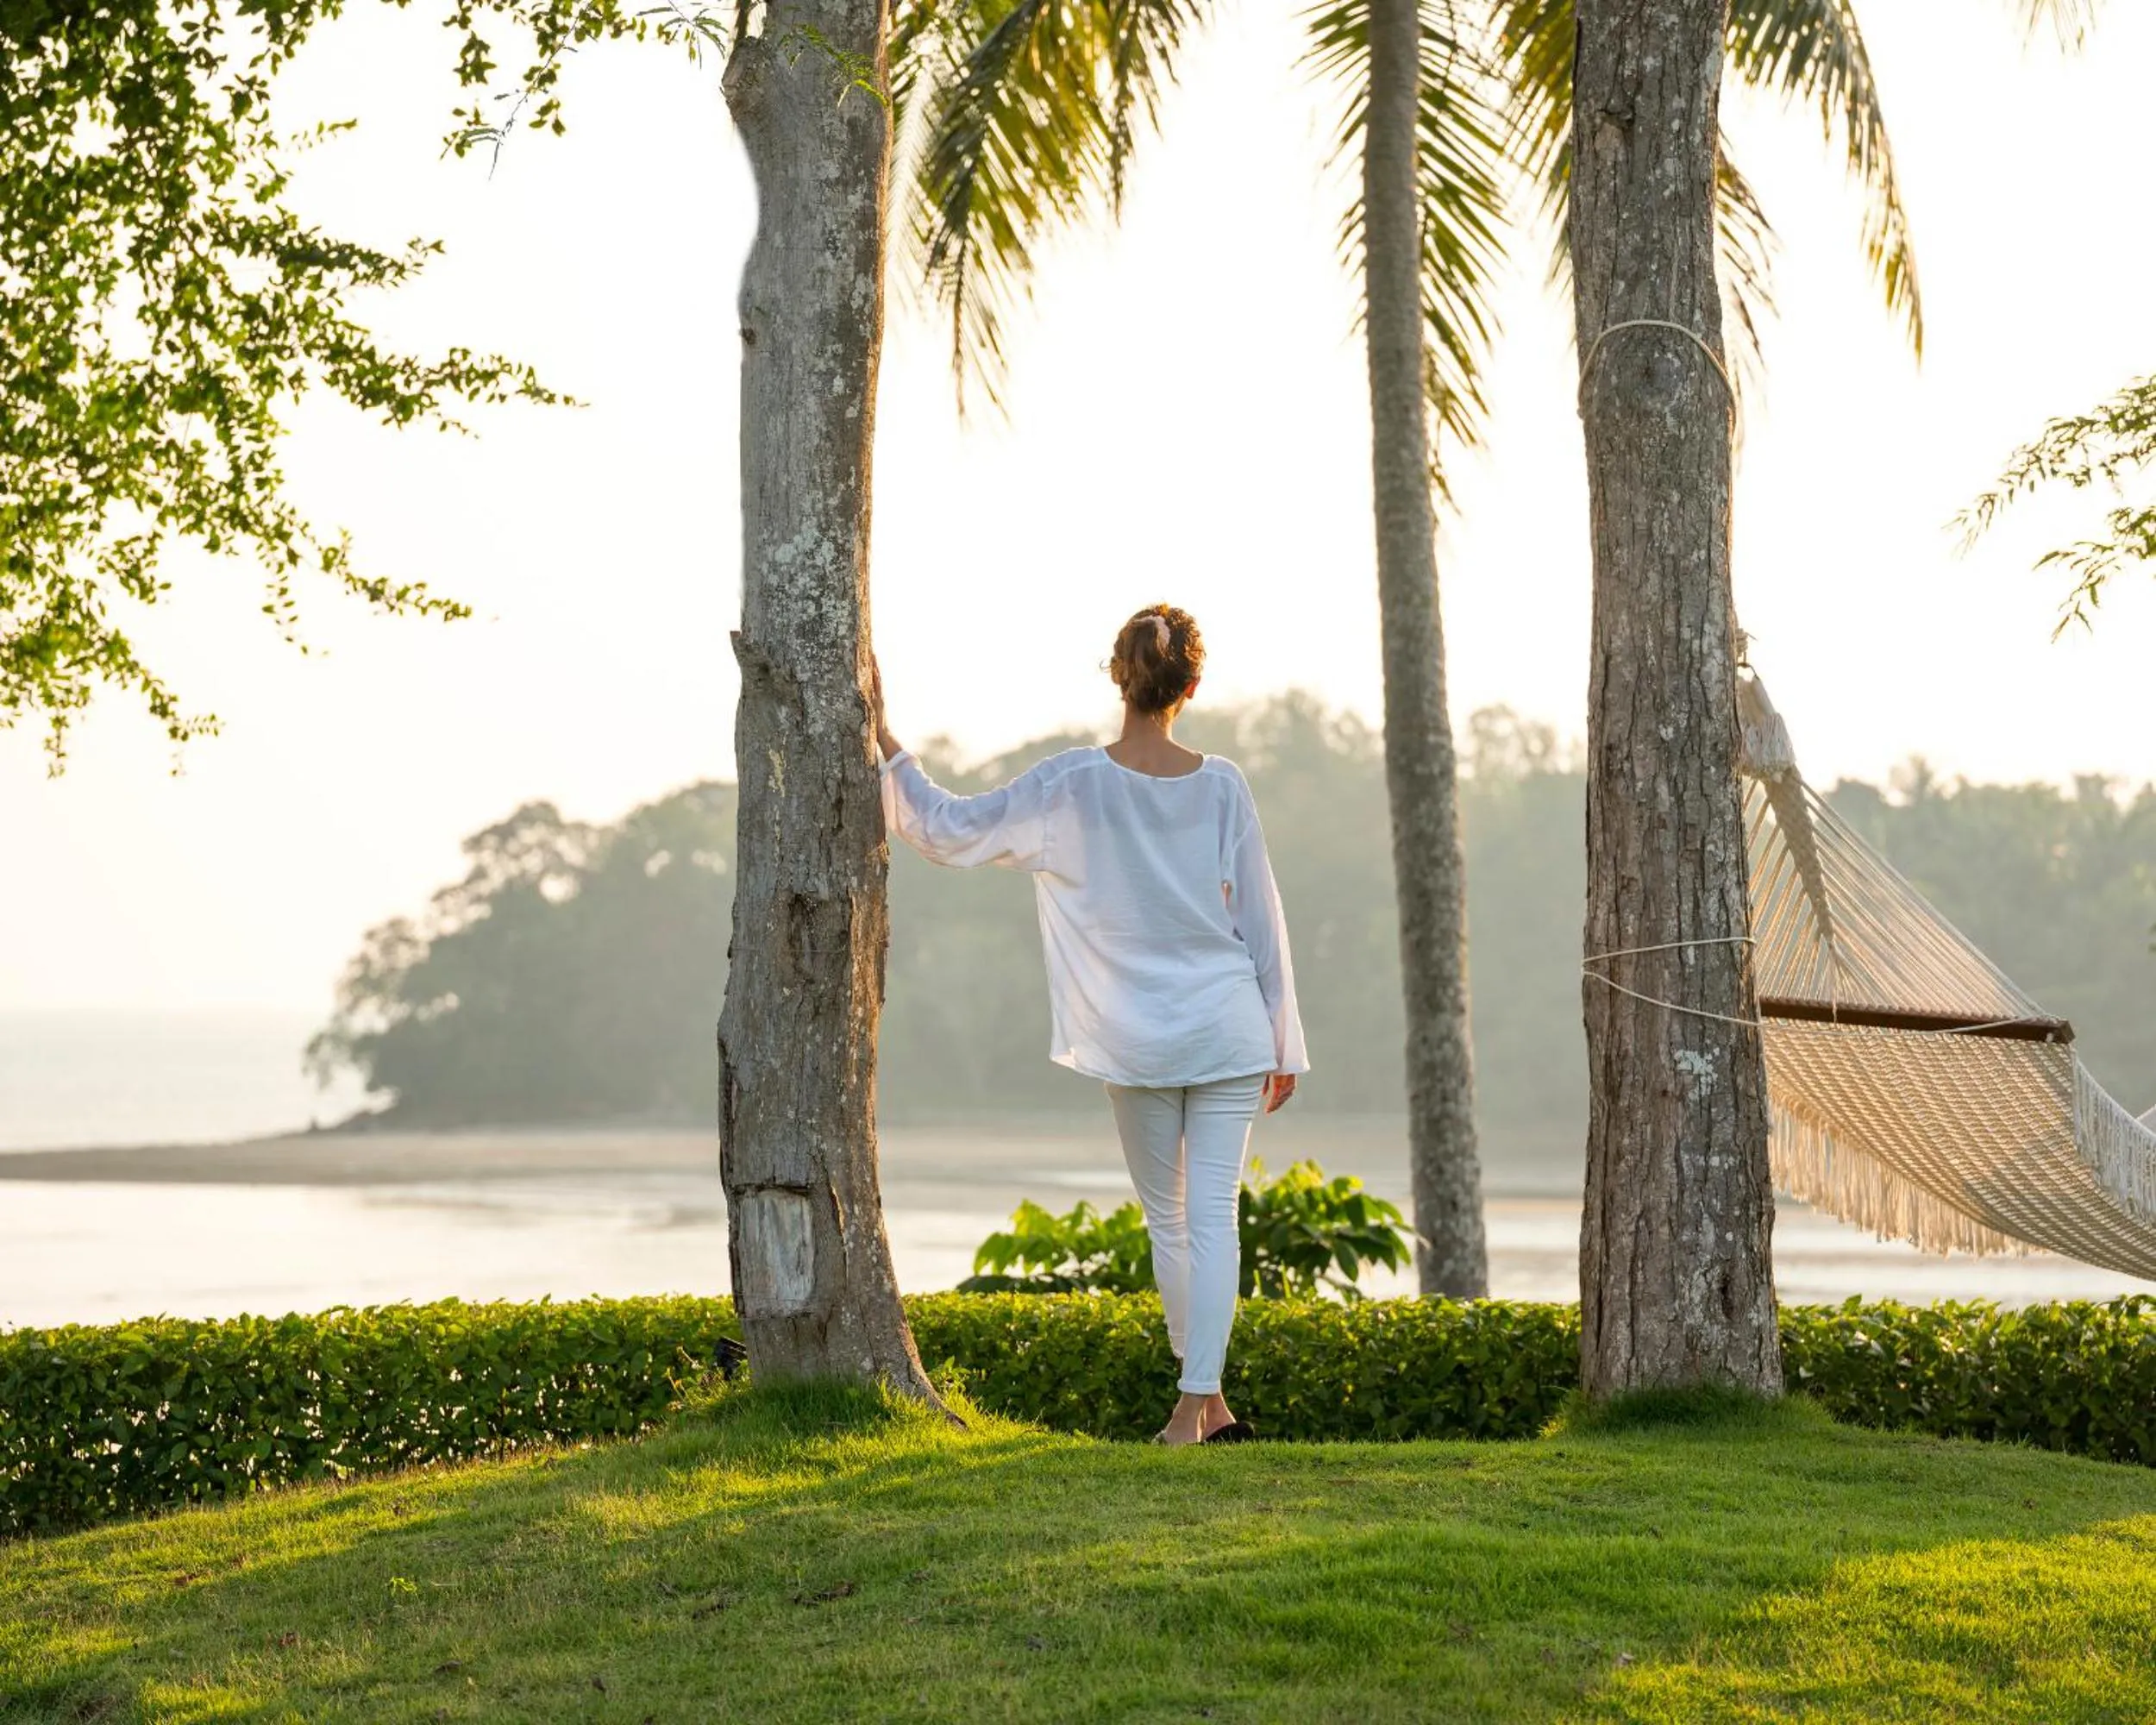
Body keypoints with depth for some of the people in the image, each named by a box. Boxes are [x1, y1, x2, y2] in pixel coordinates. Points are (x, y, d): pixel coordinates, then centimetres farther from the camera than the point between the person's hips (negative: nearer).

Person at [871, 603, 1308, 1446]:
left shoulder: (1070, 786, -9)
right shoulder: (1221, 786, -4)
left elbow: (949, 830, -3)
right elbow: (1260, 918, 2)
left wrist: (883, 738, 4)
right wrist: (1283, 1044, 10)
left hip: (1137, 1043, 0)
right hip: (1227, 1030, 0)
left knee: (1167, 1220, 14)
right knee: (1213, 1218, 0)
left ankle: (1210, 1405, 18)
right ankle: (1195, 1405, -8)